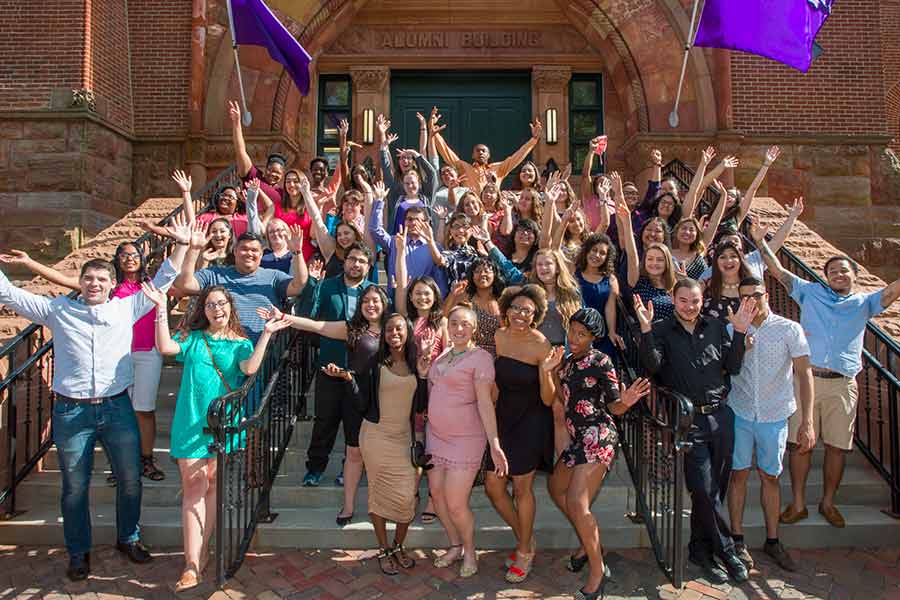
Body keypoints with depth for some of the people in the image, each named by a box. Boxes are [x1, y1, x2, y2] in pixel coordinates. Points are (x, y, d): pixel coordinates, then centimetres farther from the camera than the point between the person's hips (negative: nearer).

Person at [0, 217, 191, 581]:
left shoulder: (127, 307, 5)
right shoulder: (58, 309, 3)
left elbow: (161, 283, 8)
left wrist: (181, 246, 3)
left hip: (117, 408, 1)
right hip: (72, 412, -1)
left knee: (130, 479, 10)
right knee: (75, 487, 10)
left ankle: (128, 539, 32)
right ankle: (78, 552, 29)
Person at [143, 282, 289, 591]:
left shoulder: (240, 343, 7)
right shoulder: (192, 338, 8)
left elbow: (250, 368, -13)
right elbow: (166, 347, -11)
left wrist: (266, 334, -17)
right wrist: (162, 309, -14)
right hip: (191, 422, -1)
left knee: (213, 486, 10)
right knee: (194, 487, -4)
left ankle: (201, 552, 24)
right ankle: (192, 565, -2)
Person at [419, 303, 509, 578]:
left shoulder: (480, 357, -12)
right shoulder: (442, 354, 10)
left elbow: (485, 402, -18)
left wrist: (495, 444, -23)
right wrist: (422, 374, 1)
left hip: (465, 439, -7)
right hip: (436, 433, 7)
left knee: (455, 504, -5)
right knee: (436, 492, 10)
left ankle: (469, 552, 23)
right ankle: (455, 546, 33)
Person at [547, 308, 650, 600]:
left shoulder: (601, 362, -11)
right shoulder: (569, 361, 10)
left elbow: (613, 407, -10)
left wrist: (625, 402, -31)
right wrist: (554, 374, 7)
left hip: (598, 436, -9)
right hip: (578, 436, 9)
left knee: (576, 503, -15)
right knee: (556, 487, 21)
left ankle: (598, 570, 0)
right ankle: (588, 544, 34)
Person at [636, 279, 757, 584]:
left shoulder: (715, 327, 10)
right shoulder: (662, 330, 0)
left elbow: (733, 367, 6)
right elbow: (653, 366, -15)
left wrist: (739, 332, -3)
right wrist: (646, 329, -25)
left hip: (720, 415, 4)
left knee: (715, 489, 10)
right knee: (705, 491, -6)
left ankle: (700, 550, 26)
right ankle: (727, 551, 14)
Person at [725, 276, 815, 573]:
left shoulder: (789, 329, -4)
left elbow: (804, 374, -7)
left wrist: (807, 422, -12)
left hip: (774, 415, -1)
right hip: (740, 414, 1)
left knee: (770, 477, 10)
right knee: (739, 473, 6)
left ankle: (772, 540, 25)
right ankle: (737, 539, 17)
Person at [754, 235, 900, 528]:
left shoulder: (863, 303, 16)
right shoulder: (811, 292, 14)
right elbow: (778, 270, 13)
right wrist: (760, 241, 10)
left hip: (842, 385, 1)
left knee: (837, 446, 6)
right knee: (799, 443, 0)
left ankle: (828, 503, 24)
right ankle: (798, 504, 13)